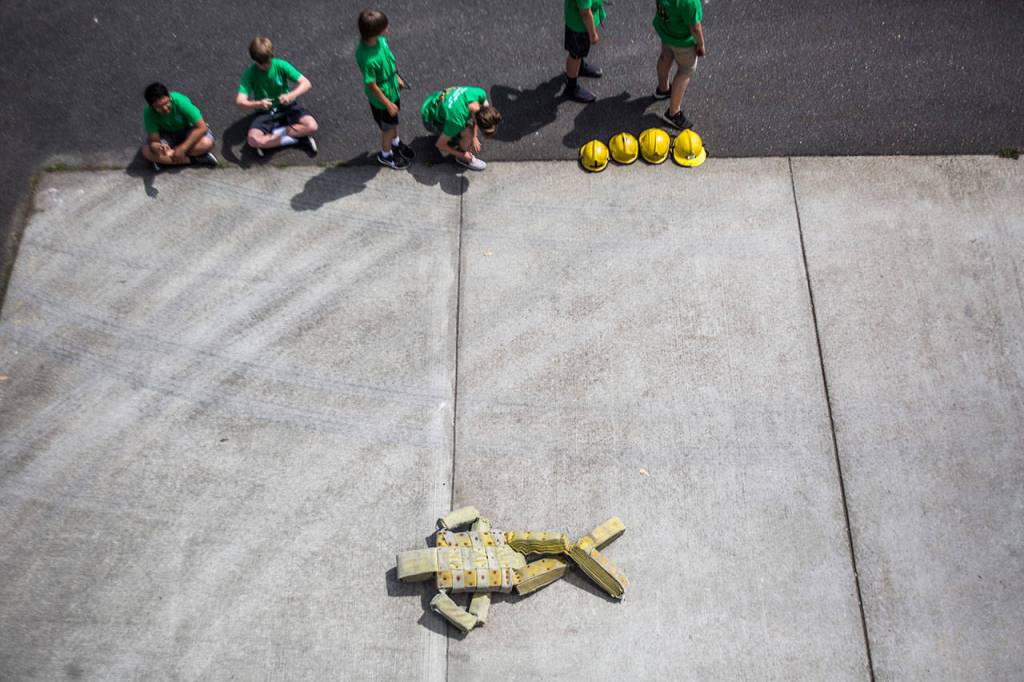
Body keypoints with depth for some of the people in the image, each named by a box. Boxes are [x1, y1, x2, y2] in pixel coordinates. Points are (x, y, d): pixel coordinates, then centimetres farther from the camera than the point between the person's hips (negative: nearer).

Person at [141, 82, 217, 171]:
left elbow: (202, 127, -32)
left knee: (206, 143, -35)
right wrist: (157, 147, -51)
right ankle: (195, 159, -23)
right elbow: (154, 141, -24)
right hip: (167, 136, 2)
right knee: (147, 152, -28)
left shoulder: (180, 101, -33)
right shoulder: (149, 113, -27)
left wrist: (182, 149, -33)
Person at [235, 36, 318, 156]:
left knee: (311, 126, -28)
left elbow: (306, 83, -16)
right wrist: (258, 104, -43)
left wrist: (291, 96, -36)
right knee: (253, 140, -31)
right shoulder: (250, 73, -13)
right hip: (264, 112, -1)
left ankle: (273, 135, -14)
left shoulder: (281, 65, -11)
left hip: (286, 107, 1)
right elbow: (240, 101, -21)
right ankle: (298, 139, -20)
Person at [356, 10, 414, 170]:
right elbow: (372, 86, -28)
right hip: (381, 98, -7)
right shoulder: (366, 58, -40)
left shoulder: (380, 39, -17)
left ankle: (396, 142, 60)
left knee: (394, 119, 31)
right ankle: (386, 155, 46)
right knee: (388, 127, 18)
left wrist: (397, 77, 17)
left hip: (392, 88, 7)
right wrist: (388, 104, -17)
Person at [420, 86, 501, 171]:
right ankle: (463, 158, 4)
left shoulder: (480, 93, -27)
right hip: (431, 120, -6)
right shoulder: (456, 121, -40)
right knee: (468, 134, -25)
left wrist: (474, 137, -1)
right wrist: (462, 155, -9)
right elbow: (439, 145, -22)